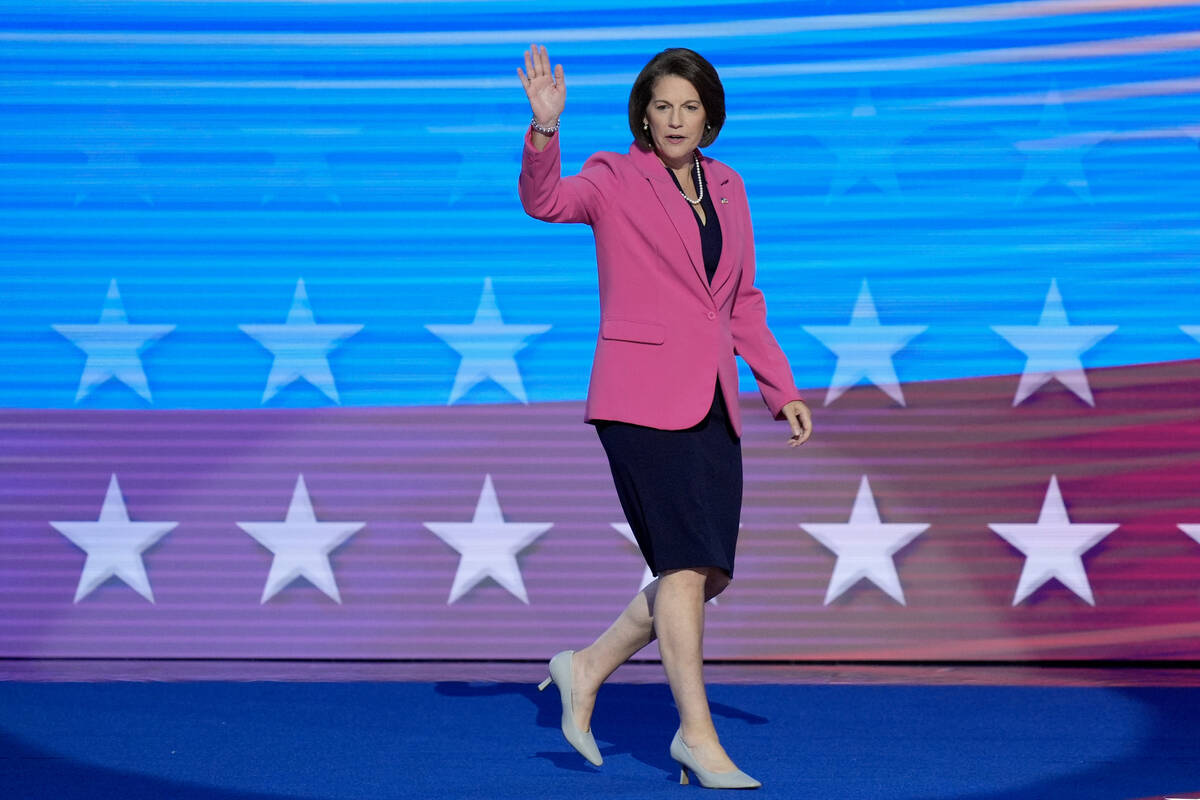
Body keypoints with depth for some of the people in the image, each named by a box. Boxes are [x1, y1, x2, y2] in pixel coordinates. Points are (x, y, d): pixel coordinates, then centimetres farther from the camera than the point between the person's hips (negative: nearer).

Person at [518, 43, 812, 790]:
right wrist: (545, 127, -37)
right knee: (687, 565, -10)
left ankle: (588, 668, 23)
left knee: (710, 573, 7)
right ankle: (698, 737, -1)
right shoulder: (615, 178, -2)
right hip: (643, 397, -6)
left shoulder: (726, 187, 15)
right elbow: (546, 201, -22)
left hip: (712, 404, 7)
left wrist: (782, 388, 14)